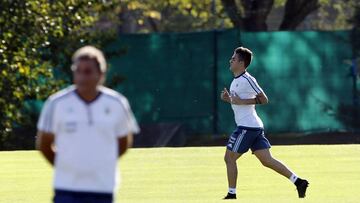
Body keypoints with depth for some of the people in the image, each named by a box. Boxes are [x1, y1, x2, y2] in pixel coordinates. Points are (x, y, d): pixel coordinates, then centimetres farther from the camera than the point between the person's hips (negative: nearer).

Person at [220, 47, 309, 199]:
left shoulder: (247, 80, -13)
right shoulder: (236, 81, 17)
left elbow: (264, 99, -15)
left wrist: (241, 101, -18)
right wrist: (228, 99, 9)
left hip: (247, 127, -9)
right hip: (254, 126, 9)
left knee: (229, 158, -1)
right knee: (267, 160, 4)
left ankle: (232, 194, 5)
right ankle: (298, 181, -2)